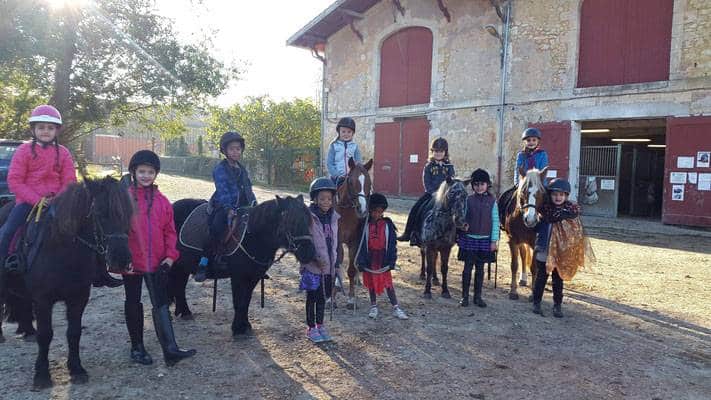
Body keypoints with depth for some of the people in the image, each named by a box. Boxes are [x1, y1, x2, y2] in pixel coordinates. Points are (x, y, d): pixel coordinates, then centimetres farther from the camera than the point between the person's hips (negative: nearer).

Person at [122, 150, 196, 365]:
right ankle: (137, 346, 26)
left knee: (161, 304, 1)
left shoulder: (162, 201, 4)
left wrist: (170, 255, -3)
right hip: (132, 262, -2)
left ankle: (170, 349, -1)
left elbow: (170, 231, 7)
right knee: (133, 303, 12)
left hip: (157, 263, 2)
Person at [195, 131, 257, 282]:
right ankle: (203, 263, -21)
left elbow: (249, 190, 19)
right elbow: (223, 192, -16)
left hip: (242, 207, 6)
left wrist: (255, 205, 4)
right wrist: (228, 209, -28)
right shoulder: (220, 169, -4)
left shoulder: (243, 170, 17)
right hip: (223, 207, -6)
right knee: (217, 226, -29)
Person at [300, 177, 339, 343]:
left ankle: (320, 325, 32)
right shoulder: (309, 217, -14)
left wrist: (334, 263, 9)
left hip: (328, 267, 5)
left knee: (322, 297, 17)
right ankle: (311, 328, 23)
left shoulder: (333, 217, 4)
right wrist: (316, 258, -22)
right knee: (312, 297, 9)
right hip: (313, 266, -5)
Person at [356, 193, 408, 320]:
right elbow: (361, 243, -3)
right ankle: (373, 306, 28)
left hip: (383, 260, -1)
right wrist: (360, 261, -7)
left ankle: (396, 307, 13)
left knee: (388, 284, 4)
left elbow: (392, 244, -1)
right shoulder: (365, 225, -4)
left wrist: (392, 261, -5)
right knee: (371, 284, 13)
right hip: (369, 260, 1)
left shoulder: (387, 224, -4)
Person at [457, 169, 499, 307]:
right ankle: (465, 296, 13)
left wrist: (494, 240, -3)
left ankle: (478, 296, 20)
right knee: (468, 267, 4)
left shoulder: (492, 201, -1)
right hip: (469, 238, -1)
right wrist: (463, 225, -19)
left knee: (480, 268, 9)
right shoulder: (468, 200, -1)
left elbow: (495, 222, 0)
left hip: (485, 240, 1)